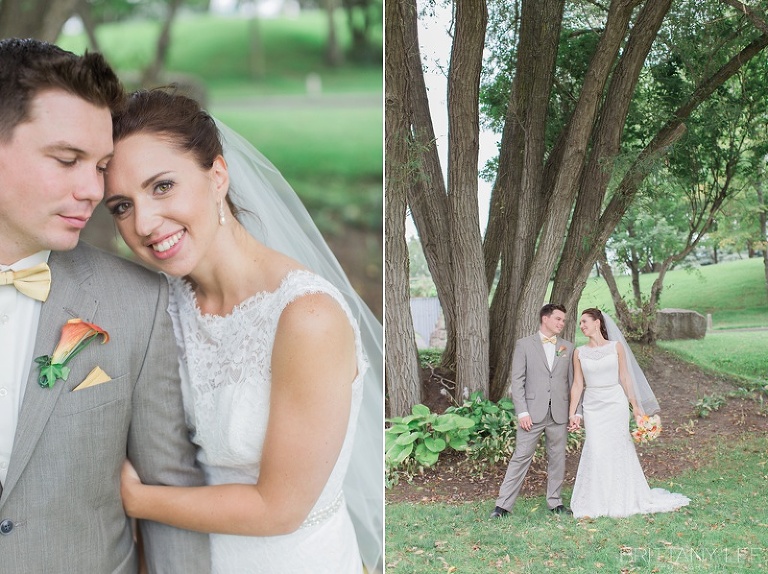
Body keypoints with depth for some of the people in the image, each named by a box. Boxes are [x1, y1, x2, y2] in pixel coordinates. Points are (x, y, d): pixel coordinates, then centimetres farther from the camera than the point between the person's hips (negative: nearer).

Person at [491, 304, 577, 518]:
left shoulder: (568, 347, 12)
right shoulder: (524, 345, 2)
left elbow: (573, 381, 12)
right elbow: (517, 381, -3)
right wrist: (522, 412, -10)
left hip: (559, 413, 3)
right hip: (533, 412, -3)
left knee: (557, 458, 10)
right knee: (521, 457, -3)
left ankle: (555, 502, 23)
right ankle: (503, 504, 1)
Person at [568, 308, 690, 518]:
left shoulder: (616, 347, 0)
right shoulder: (579, 353, 4)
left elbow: (625, 379, 4)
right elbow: (577, 385, 5)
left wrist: (636, 406, 2)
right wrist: (572, 414, 0)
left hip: (616, 404, -1)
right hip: (593, 406, 1)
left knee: (618, 450, 2)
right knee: (596, 451, -4)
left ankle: (622, 500, 16)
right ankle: (596, 503, 8)